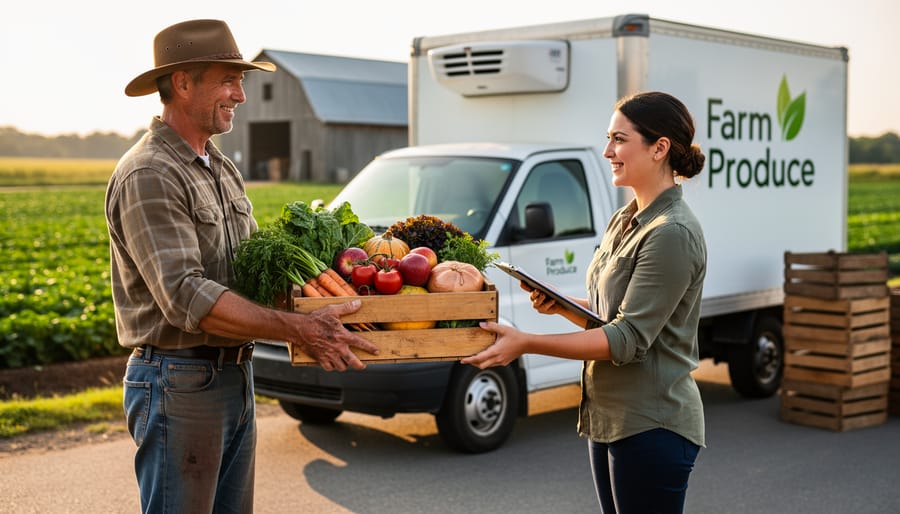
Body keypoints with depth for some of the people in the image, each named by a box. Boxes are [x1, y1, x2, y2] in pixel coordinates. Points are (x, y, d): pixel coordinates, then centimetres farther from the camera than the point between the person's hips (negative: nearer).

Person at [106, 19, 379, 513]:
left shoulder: (223, 169, 14)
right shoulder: (149, 175, -17)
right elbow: (185, 296, -26)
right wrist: (299, 330, -30)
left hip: (236, 378, 9)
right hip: (179, 383, -9)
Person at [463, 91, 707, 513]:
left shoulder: (672, 233, -19)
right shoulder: (625, 221, 11)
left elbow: (629, 339, -22)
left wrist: (526, 343, -23)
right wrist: (559, 304, -1)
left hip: (651, 427, -9)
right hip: (609, 416, 9)